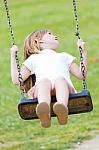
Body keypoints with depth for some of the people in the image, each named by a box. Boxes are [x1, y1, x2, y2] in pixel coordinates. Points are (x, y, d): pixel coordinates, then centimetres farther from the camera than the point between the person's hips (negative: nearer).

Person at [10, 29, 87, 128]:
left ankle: (62, 107, -67)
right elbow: (16, 80, 27)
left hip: (65, 87, 1)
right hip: (41, 89, -1)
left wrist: (84, 52, 30)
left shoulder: (64, 56, 42)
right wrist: (13, 56, 26)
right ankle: (44, 112, -67)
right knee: (44, 80, -36)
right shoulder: (33, 59, 37)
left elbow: (80, 75, 32)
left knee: (59, 79, -35)